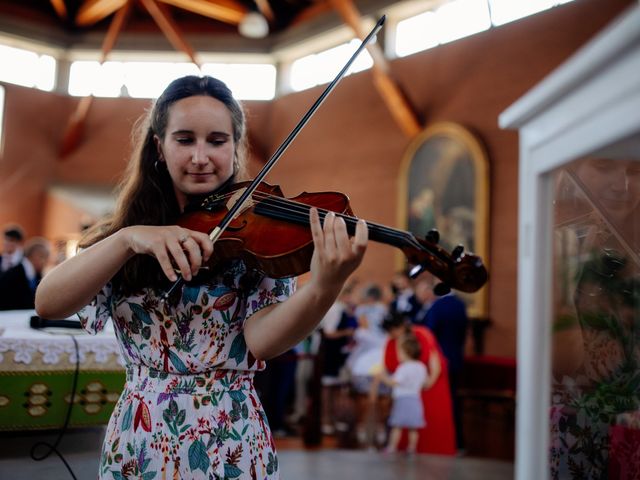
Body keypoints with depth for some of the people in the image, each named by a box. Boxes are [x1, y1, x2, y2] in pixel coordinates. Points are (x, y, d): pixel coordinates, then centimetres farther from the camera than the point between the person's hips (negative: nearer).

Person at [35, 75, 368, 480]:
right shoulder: (124, 233, 1)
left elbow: (261, 339, -21)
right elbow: (48, 303, -13)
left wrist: (324, 289, -40)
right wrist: (128, 238, -27)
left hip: (231, 446, -2)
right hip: (137, 445, 2)